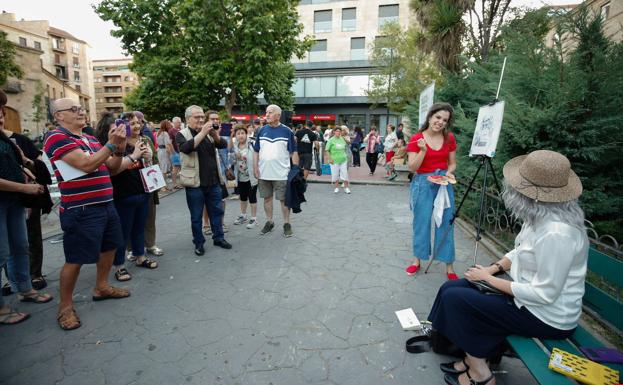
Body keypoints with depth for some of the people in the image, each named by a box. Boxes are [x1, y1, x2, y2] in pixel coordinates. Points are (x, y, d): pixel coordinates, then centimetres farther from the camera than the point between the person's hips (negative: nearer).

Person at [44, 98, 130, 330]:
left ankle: (101, 287, 37)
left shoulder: (91, 139, 14)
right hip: (81, 210, -8)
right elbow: (87, 165, -23)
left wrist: (120, 149, -2)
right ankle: (65, 307, 17)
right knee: (76, 259, 0)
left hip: (106, 205, 9)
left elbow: (111, 167, 15)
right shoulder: (57, 138, -12)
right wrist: (111, 144, -20)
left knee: (109, 247, 19)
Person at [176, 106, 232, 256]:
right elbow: (186, 148, -23)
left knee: (216, 211, 13)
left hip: (214, 182, 4)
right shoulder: (182, 134, -2)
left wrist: (214, 134, -21)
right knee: (196, 216, 6)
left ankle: (219, 237, 28)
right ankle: (198, 243, 21)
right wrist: (202, 133, -24)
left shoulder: (209, 132, 12)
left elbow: (223, 144, -2)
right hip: (195, 183, -4)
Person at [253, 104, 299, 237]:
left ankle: (286, 224, 18)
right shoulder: (262, 131, 6)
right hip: (264, 173, 4)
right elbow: (256, 151, 11)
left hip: (281, 173, -3)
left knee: (284, 199, 4)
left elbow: (294, 152, -2)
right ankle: (269, 222, 28)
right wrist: (255, 166, 2)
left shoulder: (286, 131, -4)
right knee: (267, 198, 13)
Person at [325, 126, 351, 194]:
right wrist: (330, 159, -12)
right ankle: (337, 187, 18)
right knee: (335, 174, 2)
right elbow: (327, 150, -5)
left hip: (343, 160, 3)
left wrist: (345, 155, 16)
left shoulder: (342, 139, 10)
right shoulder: (331, 140, -4)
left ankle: (346, 188, 12)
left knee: (345, 174, 2)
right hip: (335, 160, -3)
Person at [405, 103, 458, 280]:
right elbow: (412, 168, -10)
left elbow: (452, 163, 10)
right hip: (423, 183, -2)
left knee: (446, 222, 5)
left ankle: (449, 266, 15)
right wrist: (423, 150, -23)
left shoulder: (449, 138, 2)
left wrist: (449, 172, -11)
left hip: (444, 183, 2)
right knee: (421, 221, 7)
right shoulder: (417, 139, -7)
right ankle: (417, 259, 23)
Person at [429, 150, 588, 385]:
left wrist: (489, 278, -17)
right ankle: (473, 362, 14)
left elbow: (544, 295, -26)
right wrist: (494, 268, -3)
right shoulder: (541, 215, -3)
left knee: (454, 299, -12)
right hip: (532, 295, 9)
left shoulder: (557, 233, -32)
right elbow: (521, 251, 13)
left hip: (547, 317, -9)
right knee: (451, 288, 2)